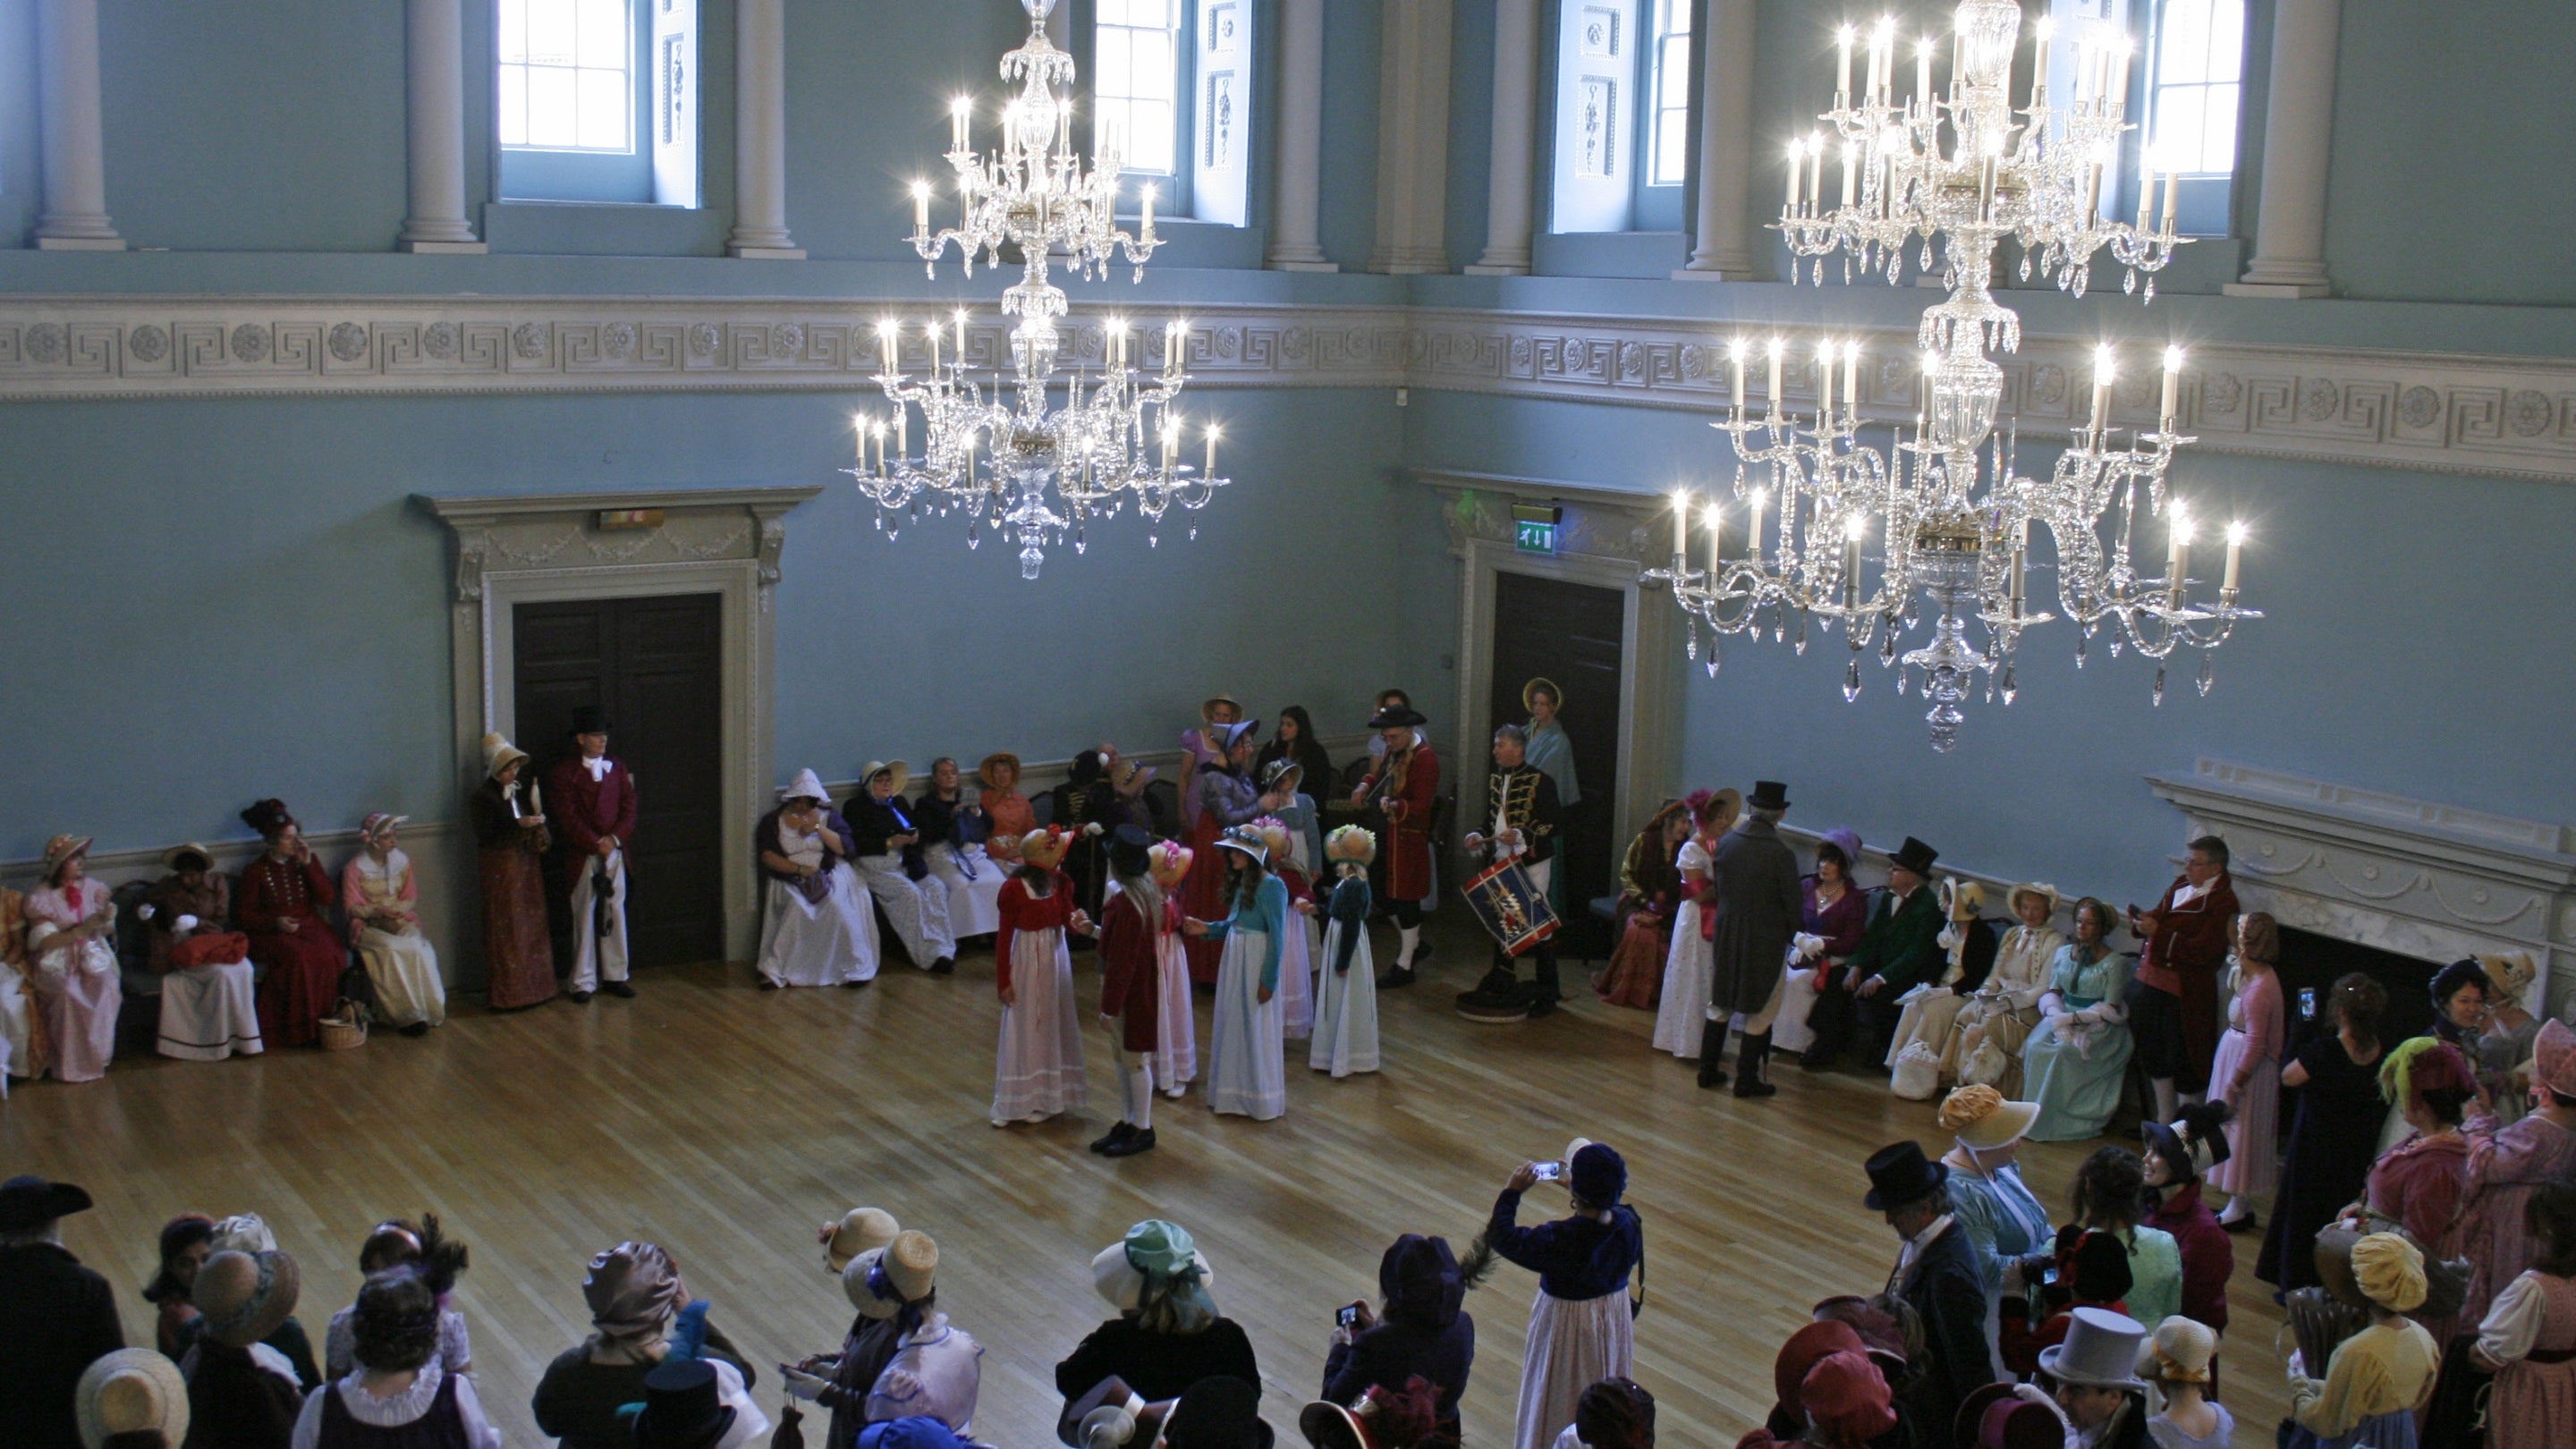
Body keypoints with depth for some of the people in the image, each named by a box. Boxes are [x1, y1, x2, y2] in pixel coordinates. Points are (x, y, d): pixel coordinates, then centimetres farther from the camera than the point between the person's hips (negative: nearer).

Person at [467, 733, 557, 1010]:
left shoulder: (523, 790, 11)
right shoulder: (482, 797, -9)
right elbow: (486, 836, -16)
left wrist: (539, 824, -4)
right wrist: (519, 825, -24)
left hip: (528, 863, 7)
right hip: (501, 868, -7)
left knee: (534, 924, 9)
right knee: (507, 930, -4)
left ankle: (535, 985, 17)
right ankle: (507, 992, 1)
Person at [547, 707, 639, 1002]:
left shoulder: (617, 770, 12)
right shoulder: (564, 773, -3)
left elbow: (630, 808, 7)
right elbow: (568, 817, -9)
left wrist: (615, 839, -8)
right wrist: (596, 844, -15)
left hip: (615, 852, 4)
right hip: (582, 855, -4)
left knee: (615, 914, 7)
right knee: (585, 917, -1)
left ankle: (615, 976, 15)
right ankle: (584, 981, 5)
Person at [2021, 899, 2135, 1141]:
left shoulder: (2113, 963, -5)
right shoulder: (2064, 953, 13)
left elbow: (2111, 1010, -9)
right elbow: (2052, 992, 11)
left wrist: (2074, 1018, -18)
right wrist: (2057, 1016, -11)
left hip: (2097, 1028, -5)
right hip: (2064, 1018, 5)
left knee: (2063, 1052, -31)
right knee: (2035, 1046, -26)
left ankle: (2051, 1122, -22)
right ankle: (2035, 1113, -21)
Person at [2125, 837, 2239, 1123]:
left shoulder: (2222, 901, -15)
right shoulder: (2180, 884, 10)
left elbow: (2202, 951, -23)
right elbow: (2160, 915, 20)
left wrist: (2157, 933, -24)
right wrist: (2142, 920, -3)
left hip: (2184, 994, -8)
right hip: (2151, 979, 8)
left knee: (2184, 1064, 1)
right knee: (2154, 1055, 17)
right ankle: (2164, 1121, 31)